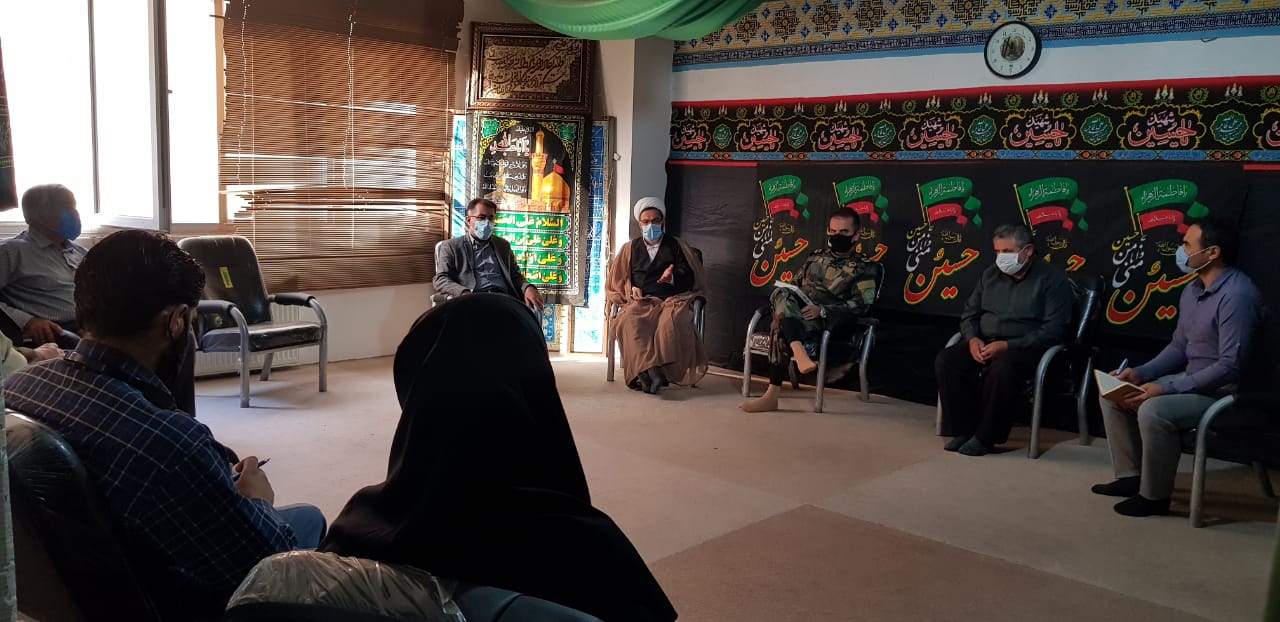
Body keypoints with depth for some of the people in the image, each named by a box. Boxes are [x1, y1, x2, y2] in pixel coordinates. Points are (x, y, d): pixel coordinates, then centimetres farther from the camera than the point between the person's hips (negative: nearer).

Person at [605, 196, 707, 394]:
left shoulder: (677, 246, 20)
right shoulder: (630, 249, 24)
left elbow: (691, 277, 10)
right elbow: (615, 282, 21)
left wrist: (673, 278, -12)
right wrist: (631, 291, -1)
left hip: (672, 300, -1)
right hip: (640, 303, 1)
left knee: (670, 321, -39)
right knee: (630, 320, -36)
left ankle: (644, 374, -39)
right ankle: (652, 371, -47)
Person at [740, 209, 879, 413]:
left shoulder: (862, 267, 6)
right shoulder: (816, 256, 24)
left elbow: (861, 303, -7)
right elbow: (794, 286, 25)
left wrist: (822, 310, -19)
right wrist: (784, 306, 2)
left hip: (825, 322, -5)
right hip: (795, 316, 5)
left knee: (779, 328, -33)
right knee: (782, 293, -30)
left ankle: (772, 396, -36)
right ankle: (800, 354, -43)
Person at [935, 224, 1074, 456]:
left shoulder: (1052, 278, -5)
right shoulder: (991, 274, 13)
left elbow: (1054, 330, -14)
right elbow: (969, 313, 17)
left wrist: (1007, 346, -23)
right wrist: (972, 338, -7)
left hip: (1025, 347, -6)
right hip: (984, 342, 6)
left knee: (1001, 369, -39)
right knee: (946, 361, -22)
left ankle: (986, 437, -21)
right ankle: (964, 429, -12)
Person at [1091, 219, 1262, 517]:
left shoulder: (1236, 295, -23)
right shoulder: (1192, 289, 7)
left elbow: (1231, 366, -28)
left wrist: (1167, 388, -28)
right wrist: (1142, 372, -2)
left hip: (1225, 391, -10)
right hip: (1191, 379, 10)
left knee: (1154, 410, -32)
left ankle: (1155, 495, -13)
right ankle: (1131, 476, 10)